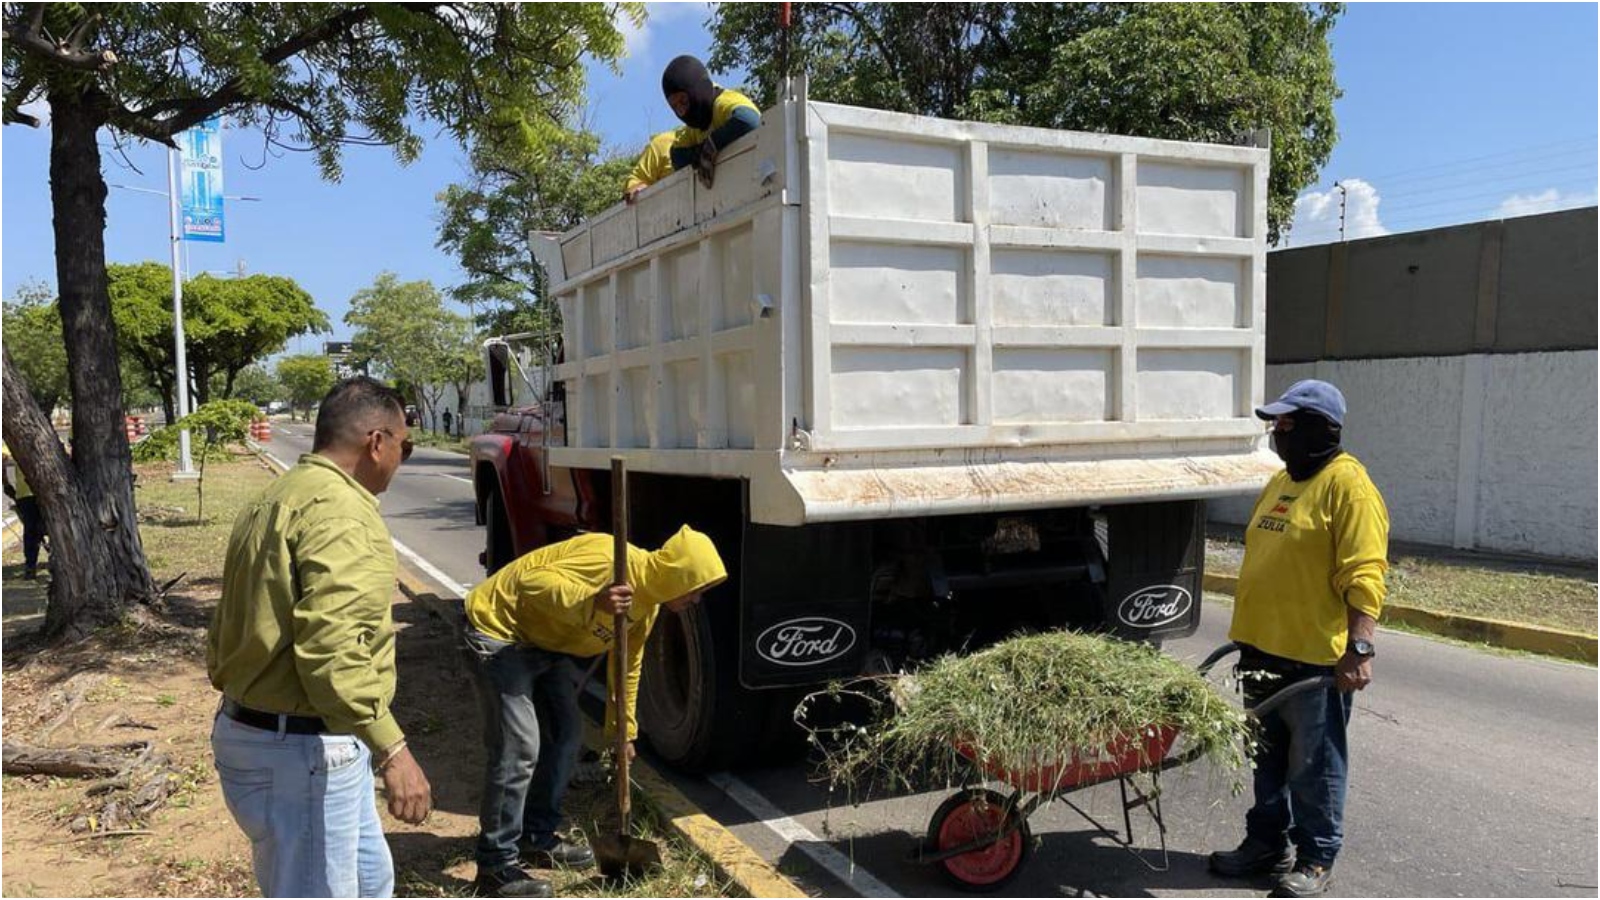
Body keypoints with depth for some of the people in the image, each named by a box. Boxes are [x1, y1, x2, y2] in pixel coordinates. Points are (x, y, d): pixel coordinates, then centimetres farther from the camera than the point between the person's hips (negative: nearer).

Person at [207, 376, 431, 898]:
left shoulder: (279, 498, 14)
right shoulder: (339, 510, -20)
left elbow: (231, 622, 19)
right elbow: (332, 648, -30)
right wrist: (392, 749, -30)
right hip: (301, 752, -11)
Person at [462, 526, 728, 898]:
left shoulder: (648, 602, 0)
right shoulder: (610, 561, -30)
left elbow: (628, 665, 13)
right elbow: (533, 581, -35)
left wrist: (623, 730, 17)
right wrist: (593, 602, -49)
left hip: (545, 641, 10)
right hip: (499, 631, -10)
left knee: (565, 737, 12)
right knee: (518, 748, -13)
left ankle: (538, 838, 27)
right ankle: (496, 867, -1)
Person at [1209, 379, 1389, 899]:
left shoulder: (1347, 485, -13)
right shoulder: (1281, 481, 14)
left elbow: (1364, 576, -19)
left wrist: (1359, 648, -25)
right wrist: (1247, 634, 22)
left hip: (1315, 658, -8)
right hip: (1263, 650, 8)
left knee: (1313, 765, 5)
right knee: (1268, 757, 18)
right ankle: (1267, 843, 31)